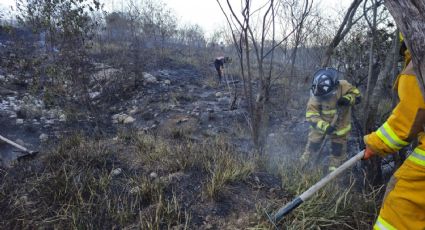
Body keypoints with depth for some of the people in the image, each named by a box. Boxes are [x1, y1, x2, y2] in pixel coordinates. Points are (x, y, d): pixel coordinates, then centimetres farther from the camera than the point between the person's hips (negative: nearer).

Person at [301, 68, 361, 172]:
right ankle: (302, 164, 33)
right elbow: (311, 115, -29)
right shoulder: (316, 95, -29)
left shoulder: (342, 86, -26)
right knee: (312, 145, 10)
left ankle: (333, 170, 34)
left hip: (339, 125, 1)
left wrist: (347, 99, -35)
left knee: (338, 149, 12)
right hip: (320, 124, -1)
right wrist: (325, 126, -42)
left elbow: (357, 95, -11)